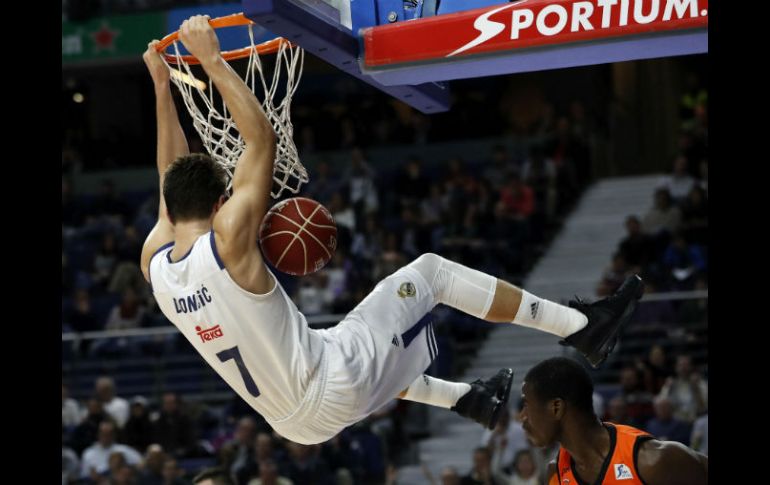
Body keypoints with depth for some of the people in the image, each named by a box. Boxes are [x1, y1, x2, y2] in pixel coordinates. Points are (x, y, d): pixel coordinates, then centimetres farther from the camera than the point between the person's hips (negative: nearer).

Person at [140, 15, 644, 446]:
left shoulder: (155, 264, 0)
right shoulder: (227, 242, -20)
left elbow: (176, 179, 16)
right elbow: (262, 137, -17)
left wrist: (161, 85, 19)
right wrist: (211, 59, -11)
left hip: (297, 423, 7)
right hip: (332, 388, -7)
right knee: (430, 270, 6)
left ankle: (469, 399, 51)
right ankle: (584, 328, 10)